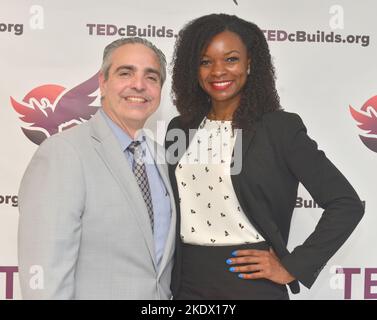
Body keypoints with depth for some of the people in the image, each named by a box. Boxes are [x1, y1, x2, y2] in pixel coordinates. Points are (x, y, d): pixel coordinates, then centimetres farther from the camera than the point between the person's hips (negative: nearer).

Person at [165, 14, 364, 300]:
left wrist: (292, 267, -11)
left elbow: (347, 204, -11)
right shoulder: (179, 129, 4)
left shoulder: (281, 127, -9)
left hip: (250, 282, -4)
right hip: (187, 283, 4)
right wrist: (168, 278, 5)